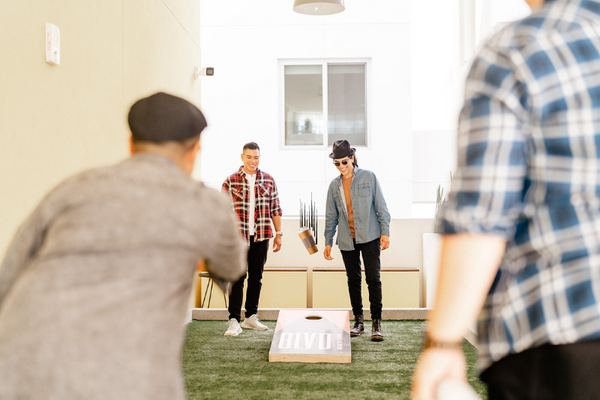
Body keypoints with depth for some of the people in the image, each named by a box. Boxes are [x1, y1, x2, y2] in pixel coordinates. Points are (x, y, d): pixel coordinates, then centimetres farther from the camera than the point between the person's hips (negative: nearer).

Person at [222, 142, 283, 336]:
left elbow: (275, 209, 10)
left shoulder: (268, 180, 8)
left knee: (256, 278, 11)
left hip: (261, 237, 3)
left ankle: (251, 317, 23)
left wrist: (278, 233, 7)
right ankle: (234, 321, 2)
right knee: (237, 278, -3)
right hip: (239, 236, -3)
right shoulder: (231, 181, 0)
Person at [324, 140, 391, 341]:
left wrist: (385, 232, -7)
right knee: (353, 280, 9)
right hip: (347, 240, 3)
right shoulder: (334, 185, 7)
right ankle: (358, 321, 20)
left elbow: (380, 206, -1)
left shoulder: (369, 177, -1)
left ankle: (376, 324, 2)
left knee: (373, 278, -6)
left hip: (369, 237, -3)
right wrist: (328, 242, 9)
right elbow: (331, 216, 12)